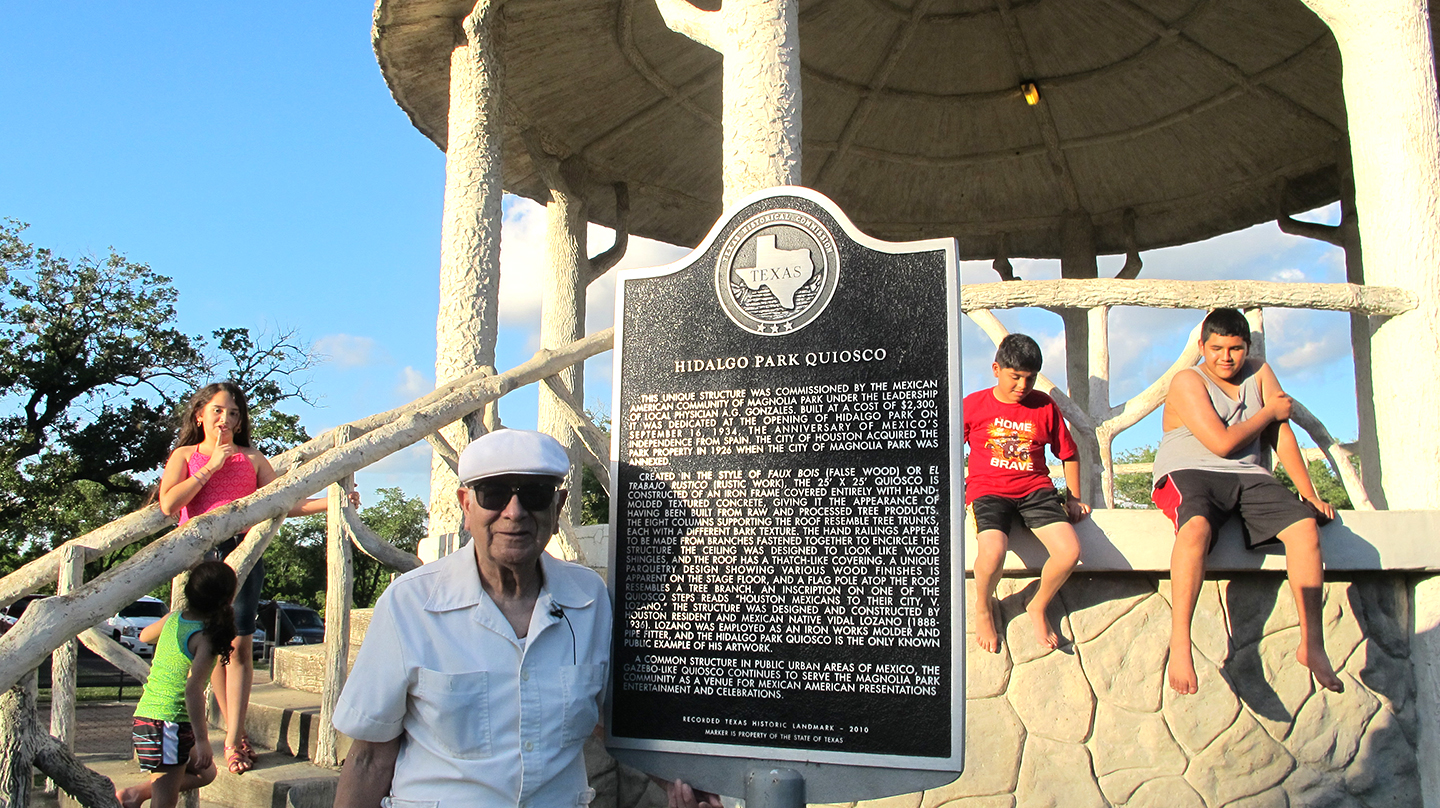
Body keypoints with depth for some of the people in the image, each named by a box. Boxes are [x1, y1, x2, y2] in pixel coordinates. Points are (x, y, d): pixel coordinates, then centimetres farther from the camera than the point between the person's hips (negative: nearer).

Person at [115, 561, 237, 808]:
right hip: (169, 724, -8)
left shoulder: (173, 619, 4)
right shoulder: (207, 637, -18)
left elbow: (145, 636, 26)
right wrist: (202, 740, -24)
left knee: (205, 773, 23)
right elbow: (193, 689, -27)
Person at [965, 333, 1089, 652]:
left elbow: (1069, 453, 19)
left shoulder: (1044, 405, 8)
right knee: (992, 552, -32)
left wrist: (1073, 497, 16)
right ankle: (983, 607, 3)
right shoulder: (973, 405, 2)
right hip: (988, 491, -3)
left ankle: (1038, 606, 10)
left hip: (1035, 489, 3)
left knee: (1070, 551, -21)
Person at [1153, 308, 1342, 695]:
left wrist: (1309, 494, 8)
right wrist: (1269, 411, 2)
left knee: (1305, 525, -20)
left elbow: (1282, 434, 12)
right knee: (1196, 526, -38)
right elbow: (1222, 443, -14)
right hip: (1190, 473, -5)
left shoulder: (1260, 373, 13)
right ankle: (1179, 644, -37)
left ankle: (1312, 644, -12)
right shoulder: (1188, 381, -5)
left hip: (1249, 476, 6)